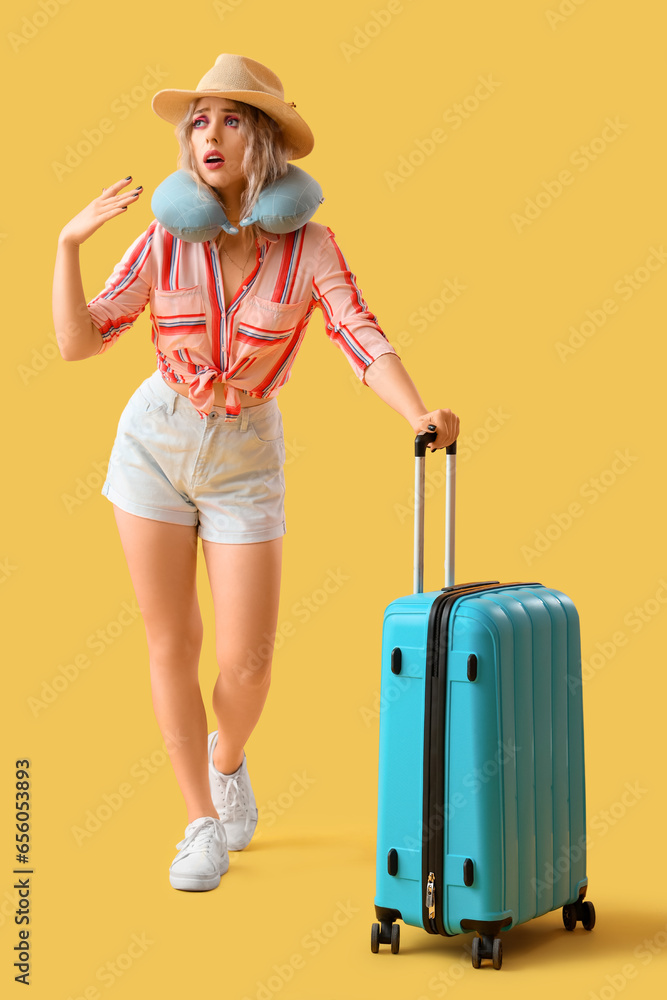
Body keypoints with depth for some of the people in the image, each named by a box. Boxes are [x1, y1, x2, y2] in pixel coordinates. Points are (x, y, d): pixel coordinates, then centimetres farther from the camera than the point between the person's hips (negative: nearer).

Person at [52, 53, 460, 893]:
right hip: (154, 443, 1)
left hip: (245, 461, -1)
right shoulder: (167, 239, -10)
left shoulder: (308, 245, -13)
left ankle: (228, 758, 34)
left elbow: (366, 343, -21)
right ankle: (204, 824, 20)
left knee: (247, 663, -2)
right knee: (171, 645, 4)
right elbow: (78, 343, -9)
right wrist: (69, 242, -21)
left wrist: (422, 417, -39)